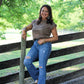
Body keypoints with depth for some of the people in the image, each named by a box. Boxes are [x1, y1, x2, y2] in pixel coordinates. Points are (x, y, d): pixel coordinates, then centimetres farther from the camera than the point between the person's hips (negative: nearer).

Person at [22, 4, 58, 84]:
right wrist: (23, 31, 2)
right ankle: (37, 77, 5)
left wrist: (44, 40, -11)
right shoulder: (35, 22, 15)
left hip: (45, 45, -4)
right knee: (26, 62, -16)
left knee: (42, 67, -13)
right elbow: (26, 28, 27)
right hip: (35, 45, 4)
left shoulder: (51, 24, 3)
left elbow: (56, 37, 3)